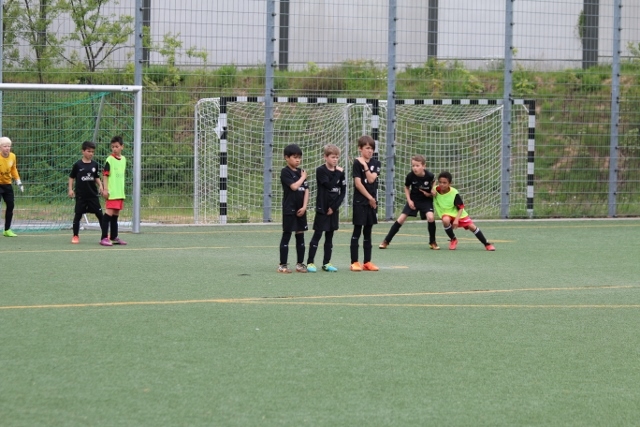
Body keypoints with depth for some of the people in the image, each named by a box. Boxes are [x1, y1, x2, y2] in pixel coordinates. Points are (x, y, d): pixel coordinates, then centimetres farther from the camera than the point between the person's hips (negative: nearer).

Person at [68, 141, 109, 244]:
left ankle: (104, 236, 4)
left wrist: (100, 187, -1)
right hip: (81, 195, -2)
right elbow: (71, 178, 4)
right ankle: (75, 236, 16)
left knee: (100, 214, -1)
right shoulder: (77, 165, -3)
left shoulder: (95, 164, 5)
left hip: (93, 194, 2)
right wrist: (70, 189, -4)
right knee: (78, 215, 3)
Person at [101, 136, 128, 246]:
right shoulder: (110, 159, -8)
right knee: (109, 213, -12)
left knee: (116, 214, 12)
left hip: (120, 192, 7)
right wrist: (105, 189, -17)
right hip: (111, 192, -7)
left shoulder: (123, 159, 12)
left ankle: (114, 237, 19)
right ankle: (104, 238, -13)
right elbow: (105, 175, -10)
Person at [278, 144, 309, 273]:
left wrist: (304, 207, -2)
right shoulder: (285, 172, -7)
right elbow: (294, 186, -19)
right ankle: (283, 265, -2)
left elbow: (306, 191, 9)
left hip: (300, 209, 6)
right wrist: (303, 177, -3)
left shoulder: (301, 172, 12)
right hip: (289, 209, -6)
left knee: (300, 236, 9)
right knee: (286, 236, -4)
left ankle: (300, 264, 16)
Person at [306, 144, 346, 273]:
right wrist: (338, 174, -12)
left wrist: (334, 207, -4)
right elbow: (329, 185, -19)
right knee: (317, 235, -5)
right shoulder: (321, 171, -7)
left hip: (334, 209, 5)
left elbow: (343, 191, 5)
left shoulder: (340, 172, 6)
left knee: (330, 236, 8)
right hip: (322, 209, -5)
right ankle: (310, 262, -3)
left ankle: (326, 263, 14)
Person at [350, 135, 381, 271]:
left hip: (372, 202, 5)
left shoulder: (375, 163, 8)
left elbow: (371, 179, -7)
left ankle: (367, 262, 14)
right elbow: (358, 183, -12)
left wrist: (365, 165, -11)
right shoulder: (357, 163, -6)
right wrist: (370, 198, -10)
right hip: (360, 201, -5)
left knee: (368, 232, 10)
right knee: (357, 232, -3)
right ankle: (354, 262, -1)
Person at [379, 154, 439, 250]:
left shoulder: (430, 176, -23)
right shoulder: (410, 176, -19)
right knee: (401, 218, -5)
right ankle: (386, 241, 6)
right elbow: (406, 187, 4)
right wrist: (409, 200, -5)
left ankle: (432, 242, -4)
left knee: (430, 217, -25)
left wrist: (430, 194, -19)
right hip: (413, 200, 2)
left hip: (426, 200, -2)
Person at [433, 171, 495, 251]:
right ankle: (453, 240, -7)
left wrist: (456, 219, -27)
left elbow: (461, 208, -15)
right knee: (445, 220, -34)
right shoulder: (435, 190, -15)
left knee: (472, 226, -9)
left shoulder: (454, 193, -20)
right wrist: (432, 193, -20)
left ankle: (487, 244, 8)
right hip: (446, 214, 1)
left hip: (458, 214, -1)